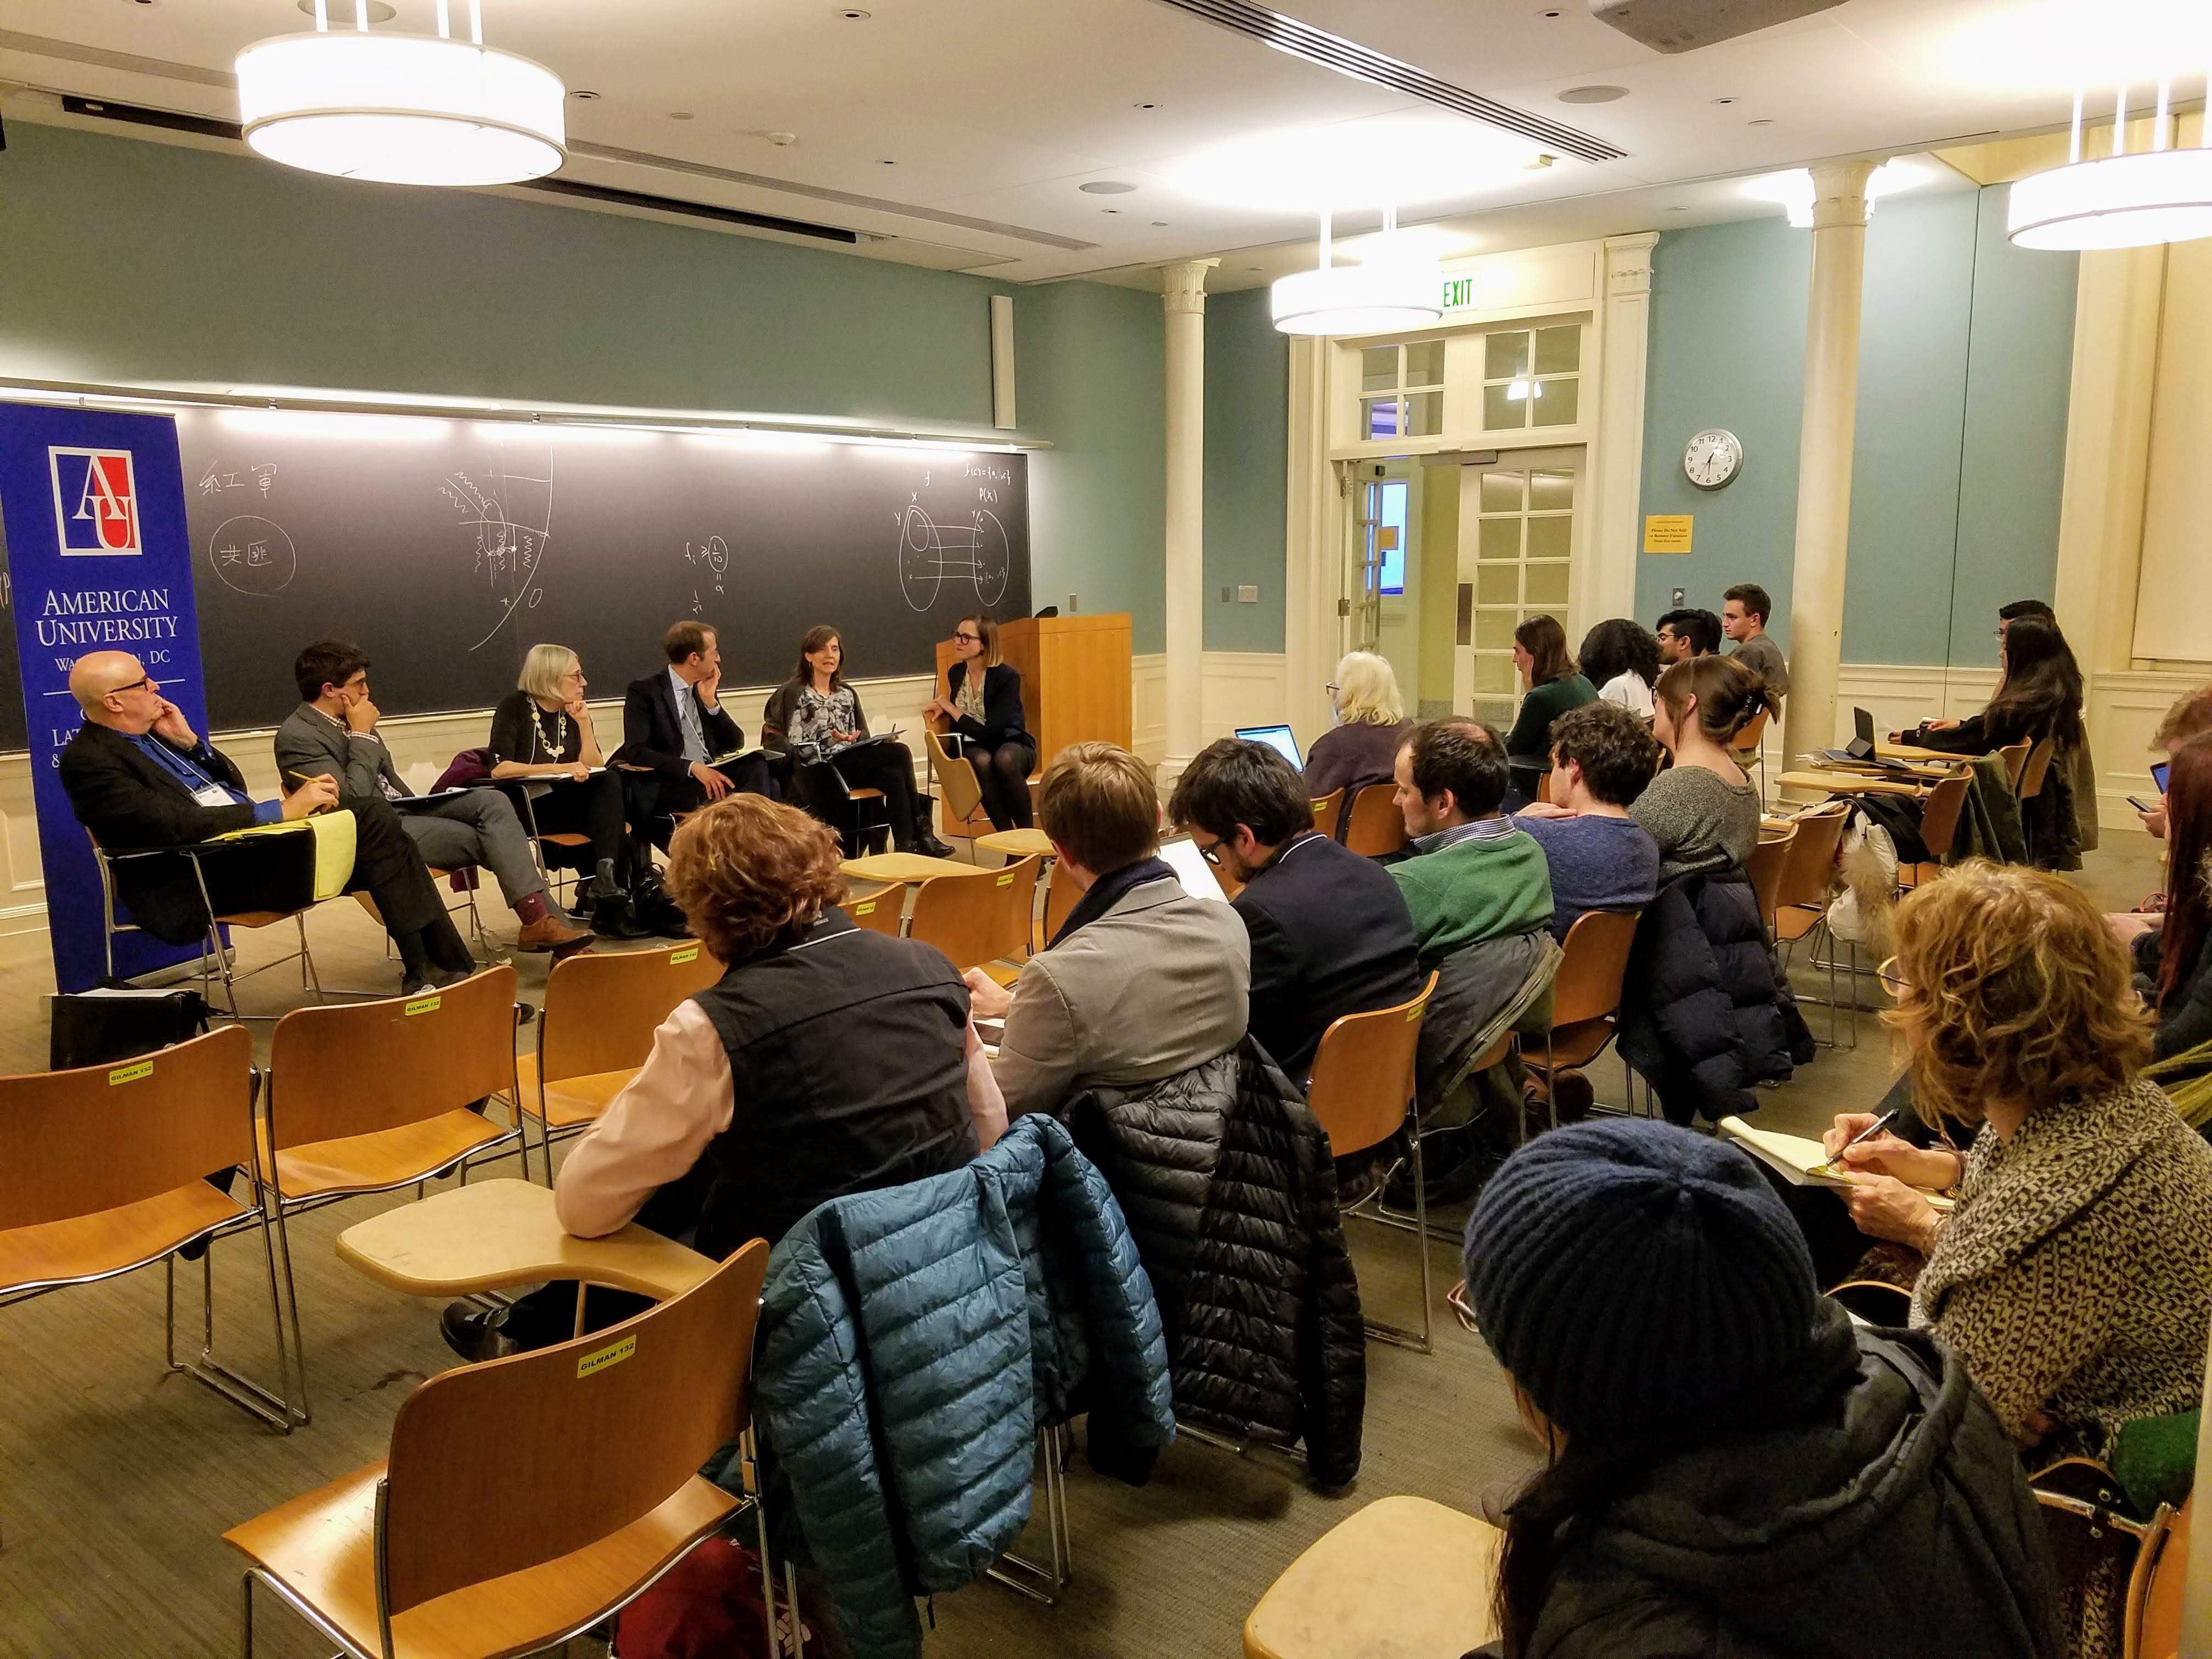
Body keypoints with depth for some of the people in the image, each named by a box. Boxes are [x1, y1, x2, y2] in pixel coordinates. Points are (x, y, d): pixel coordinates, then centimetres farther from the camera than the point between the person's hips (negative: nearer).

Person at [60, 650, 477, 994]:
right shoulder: (86, 759, -10)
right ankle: (427, 970, -13)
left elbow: (235, 788, 20)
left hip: (248, 840, 9)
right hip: (196, 879, -9)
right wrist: (281, 811, -22)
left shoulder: (151, 733, 16)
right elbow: (176, 825, -22)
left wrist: (189, 742, 4)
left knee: (373, 813, -8)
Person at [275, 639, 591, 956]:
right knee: (488, 838, -19)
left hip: (402, 808, 8)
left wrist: (418, 806, 10)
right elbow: (352, 799, -21)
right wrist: (363, 735, -15)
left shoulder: (349, 720, 13)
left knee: (492, 801, -14)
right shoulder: (296, 737, -12)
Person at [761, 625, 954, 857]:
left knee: (894, 776, -30)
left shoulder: (847, 694, 22)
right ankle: (919, 832, -18)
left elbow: (862, 742, 18)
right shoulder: (792, 693, 3)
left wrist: (883, 740, -4)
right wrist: (831, 740, -20)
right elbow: (795, 748, -7)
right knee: (899, 754, -25)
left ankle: (906, 845, -30)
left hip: (852, 765, 6)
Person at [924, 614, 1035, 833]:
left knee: (1004, 760, -40)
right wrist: (941, 710, -3)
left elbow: (989, 732, -22)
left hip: (1011, 744, -3)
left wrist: (949, 707, -13)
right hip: (973, 749, 3)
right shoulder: (956, 673, 2)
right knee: (982, 760, -35)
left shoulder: (1007, 676, -16)